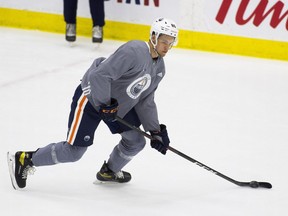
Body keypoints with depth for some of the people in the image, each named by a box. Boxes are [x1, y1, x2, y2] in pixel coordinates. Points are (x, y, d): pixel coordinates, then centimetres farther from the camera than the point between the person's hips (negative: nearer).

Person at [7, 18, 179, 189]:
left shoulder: (159, 68, 2)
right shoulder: (134, 52, -28)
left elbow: (145, 102, 8)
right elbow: (99, 75, -34)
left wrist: (156, 130, -1)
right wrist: (105, 104, -25)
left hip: (120, 104, 9)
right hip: (91, 98, -9)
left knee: (136, 141, 3)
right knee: (73, 151, -6)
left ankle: (110, 171, 31)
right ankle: (24, 160, 10)